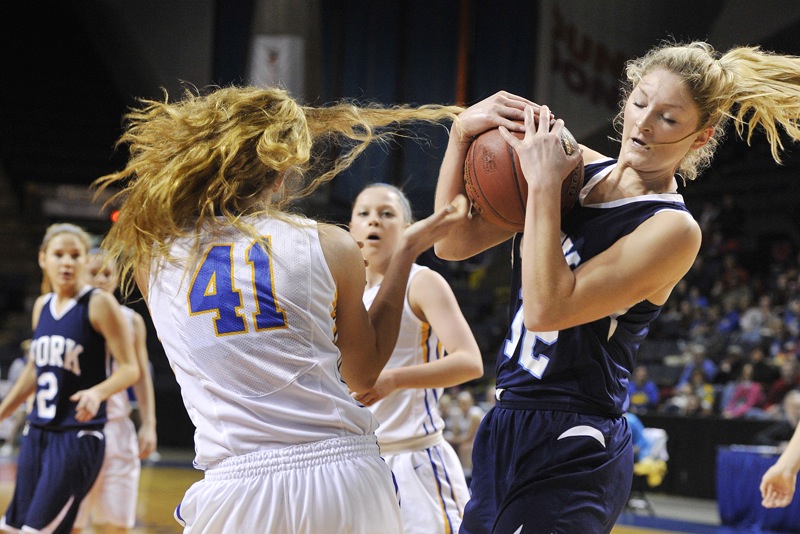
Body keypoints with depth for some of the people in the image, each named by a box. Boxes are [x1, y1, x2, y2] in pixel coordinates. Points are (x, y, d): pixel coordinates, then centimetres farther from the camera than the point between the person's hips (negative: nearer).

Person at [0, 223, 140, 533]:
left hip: (79, 435, -7)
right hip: (38, 432, 7)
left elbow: (130, 368, -12)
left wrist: (97, 392, -30)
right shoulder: (42, 306, 11)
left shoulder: (99, 304, -10)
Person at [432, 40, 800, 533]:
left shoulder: (673, 230, -15)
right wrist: (462, 134, -9)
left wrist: (544, 187, -21)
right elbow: (456, 243, 1)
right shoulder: (579, 166, 5)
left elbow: (546, 309, -23)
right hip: (508, 432, 7)